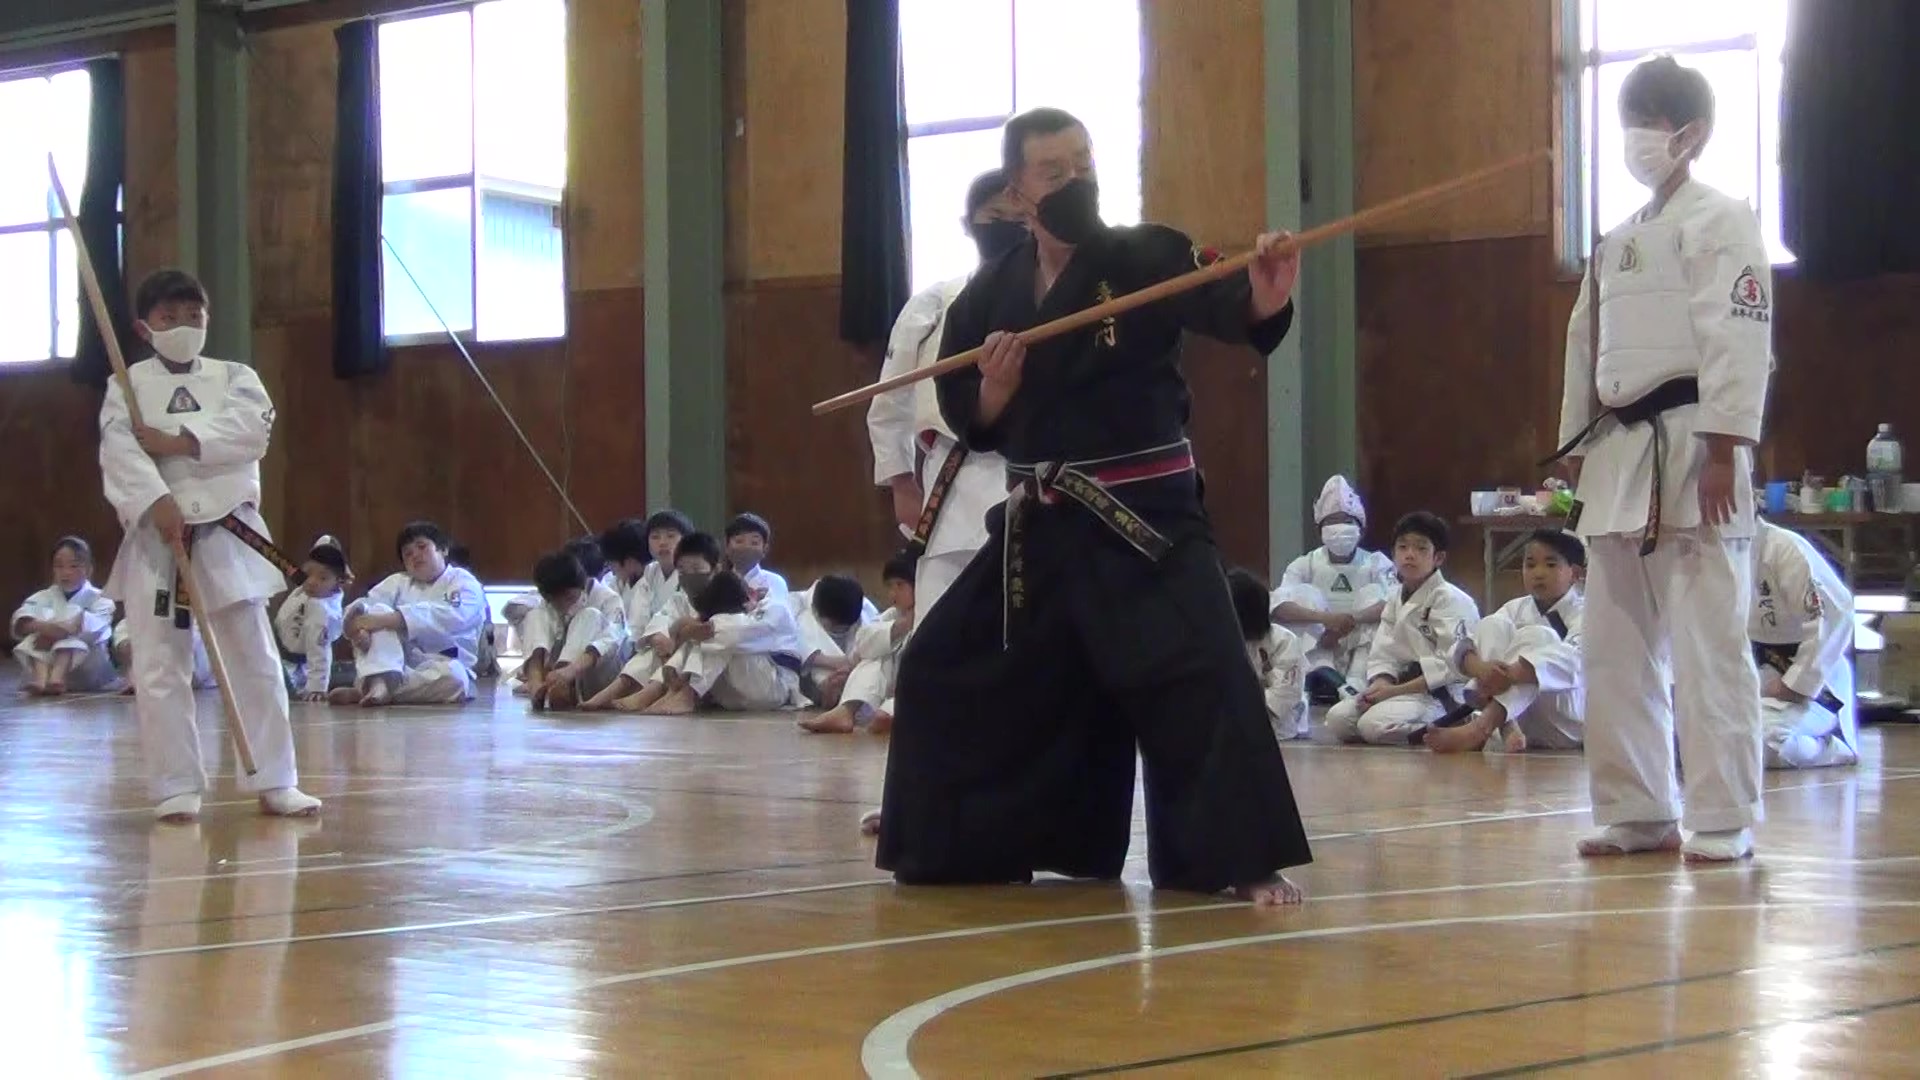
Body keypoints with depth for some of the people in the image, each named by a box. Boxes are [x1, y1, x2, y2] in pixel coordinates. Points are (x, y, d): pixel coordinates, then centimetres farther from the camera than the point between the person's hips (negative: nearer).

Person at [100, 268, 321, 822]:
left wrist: (175, 440, -17)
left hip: (228, 533, 1)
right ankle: (176, 789, 8)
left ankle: (274, 782, 12)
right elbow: (119, 453, -13)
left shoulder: (235, 378, 9)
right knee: (160, 668, -1)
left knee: (256, 661, 4)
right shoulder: (127, 386, 4)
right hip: (157, 537, -1)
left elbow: (251, 429, -11)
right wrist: (156, 503, -29)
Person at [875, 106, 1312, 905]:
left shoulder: (1146, 259, -9)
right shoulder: (991, 294, 3)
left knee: (1202, 673, -22)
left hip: (1144, 513, -5)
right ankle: (961, 839, 31)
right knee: (945, 666, 11)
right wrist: (997, 383, -14)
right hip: (1038, 524, 5)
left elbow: (1224, 303, -28)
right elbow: (971, 422, 8)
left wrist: (1264, 297, -51)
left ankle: (1243, 858, -14)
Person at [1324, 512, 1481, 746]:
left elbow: (1453, 665, -19)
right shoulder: (1396, 600, 13)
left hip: (1443, 694, -8)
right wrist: (1381, 684, -15)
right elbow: (1382, 654, 8)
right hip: (1403, 686, 8)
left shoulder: (1451, 600, -12)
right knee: (1337, 719, -7)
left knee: (1375, 724, -29)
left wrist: (1397, 690, -19)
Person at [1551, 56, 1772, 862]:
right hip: (1618, 455, 8)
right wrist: (1578, 455, 15)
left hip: (1689, 451, -8)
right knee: (1615, 648, 9)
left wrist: (1723, 453, -20)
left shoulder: (1719, 222, -4)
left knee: (1708, 645, -8)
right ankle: (1638, 812, 17)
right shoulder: (1614, 246, 21)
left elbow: (1736, 342, -13)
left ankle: (1721, 821, -3)